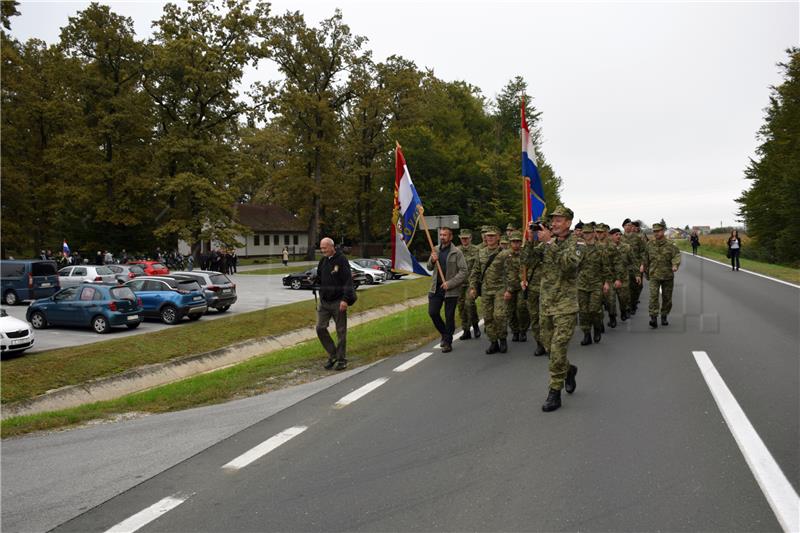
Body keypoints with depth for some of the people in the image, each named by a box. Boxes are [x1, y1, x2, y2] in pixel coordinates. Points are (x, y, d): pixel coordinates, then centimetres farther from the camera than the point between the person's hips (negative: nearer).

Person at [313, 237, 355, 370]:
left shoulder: (341, 260, -10)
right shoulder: (323, 260, 11)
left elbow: (348, 281, -14)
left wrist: (345, 299, -21)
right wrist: (314, 281, 1)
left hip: (338, 302, -6)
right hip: (324, 301, 6)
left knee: (341, 331, 2)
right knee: (320, 328, 0)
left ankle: (342, 359, 12)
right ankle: (332, 355, 15)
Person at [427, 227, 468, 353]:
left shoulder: (457, 252, -8)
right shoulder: (436, 250, 8)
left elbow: (463, 271, -12)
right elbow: (429, 268, 16)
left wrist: (449, 283, -19)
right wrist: (432, 261, -7)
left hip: (451, 290, -5)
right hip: (436, 287, 5)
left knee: (449, 316, 2)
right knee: (433, 312, 2)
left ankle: (447, 342, 14)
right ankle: (444, 333, 26)